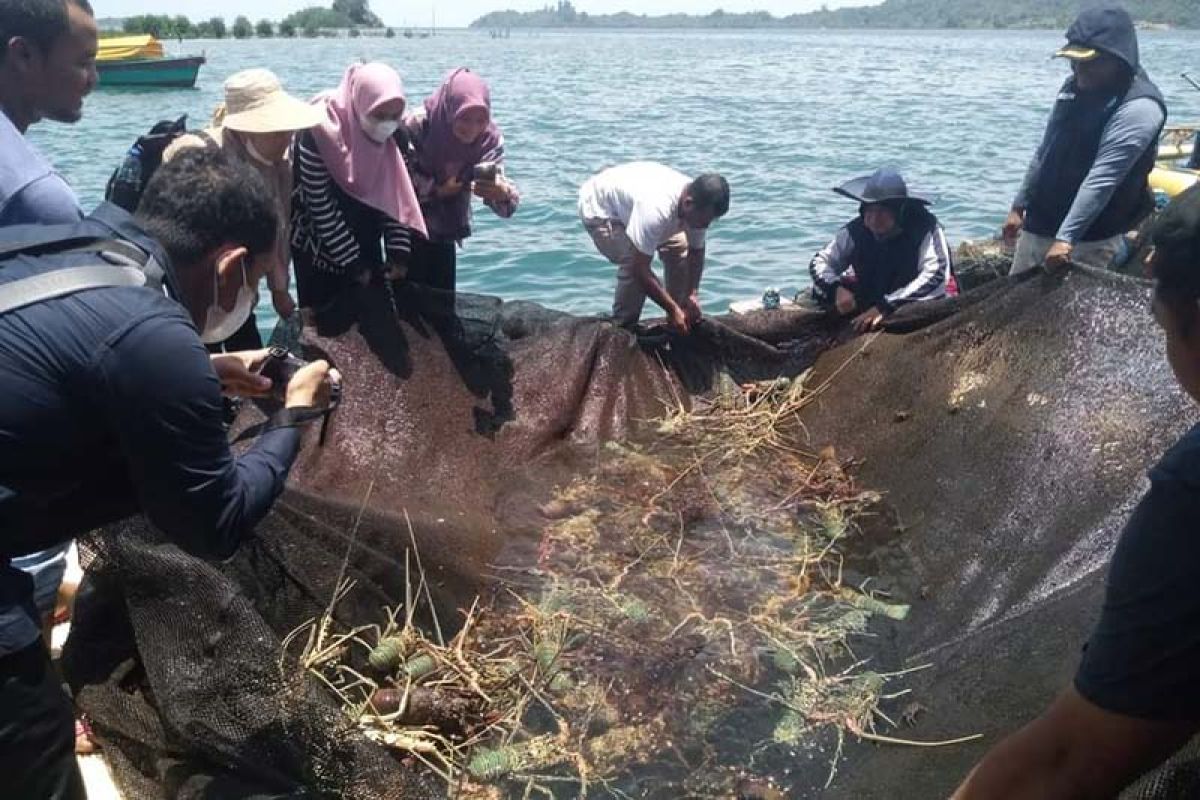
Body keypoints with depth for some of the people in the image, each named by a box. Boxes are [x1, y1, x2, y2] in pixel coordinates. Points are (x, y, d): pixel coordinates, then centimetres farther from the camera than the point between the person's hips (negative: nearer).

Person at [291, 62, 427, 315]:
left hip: (365, 247, 5)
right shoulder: (320, 133, -26)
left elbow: (396, 197, -4)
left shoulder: (392, 136, -9)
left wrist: (398, 252, -13)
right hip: (319, 251, -5)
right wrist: (352, 262, -17)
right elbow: (321, 207, -21)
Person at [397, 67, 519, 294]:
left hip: (445, 234, 4)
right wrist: (437, 190, -28)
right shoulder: (416, 126, -27)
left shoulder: (489, 138, -16)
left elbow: (500, 185, -23)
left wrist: (503, 194, -46)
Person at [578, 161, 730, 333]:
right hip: (598, 208, -7)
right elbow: (640, 269, -39)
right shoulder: (657, 209, -44)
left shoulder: (698, 206, -22)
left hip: (630, 200, 8)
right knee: (632, 263, -26)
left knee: (678, 247, 0)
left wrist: (693, 294, -17)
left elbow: (696, 251, -4)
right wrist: (673, 310, -32)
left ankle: (678, 325, 11)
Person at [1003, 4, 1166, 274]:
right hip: (1036, 226, 8)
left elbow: (1102, 179, -26)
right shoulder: (1075, 87, 8)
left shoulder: (1138, 107, -18)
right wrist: (1019, 206, 14)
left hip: (1089, 238, -8)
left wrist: (1067, 237, -32)